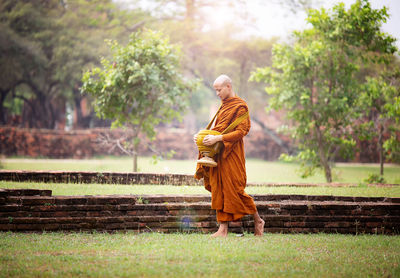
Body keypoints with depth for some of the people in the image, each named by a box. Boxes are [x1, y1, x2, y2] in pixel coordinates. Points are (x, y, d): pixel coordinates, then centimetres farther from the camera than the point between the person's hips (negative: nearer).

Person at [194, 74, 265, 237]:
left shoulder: (240, 106, -8)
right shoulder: (224, 106, 17)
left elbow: (241, 131, -17)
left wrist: (217, 138, -24)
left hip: (232, 153, -8)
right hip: (218, 153, 8)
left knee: (234, 189, -6)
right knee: (219, 190, 3)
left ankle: (258, 221, 11)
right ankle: (223, 228, 2)